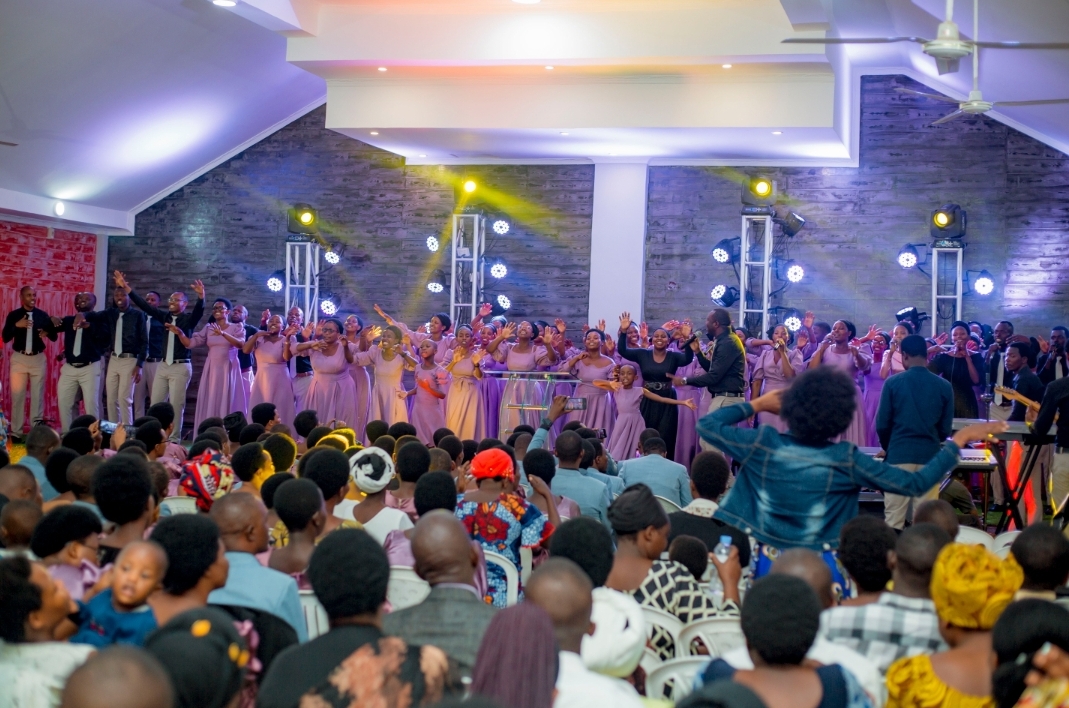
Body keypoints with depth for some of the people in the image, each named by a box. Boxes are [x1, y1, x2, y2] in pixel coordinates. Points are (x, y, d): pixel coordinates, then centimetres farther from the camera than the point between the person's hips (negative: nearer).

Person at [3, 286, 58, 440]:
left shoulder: (42, 315, 3)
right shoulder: (14, 315, -1)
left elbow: (54, 337, 3)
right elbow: (5, 338, -6)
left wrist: (47, 332, -19)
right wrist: (16, 325, -20)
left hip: (38, 359, 1)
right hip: (19, 358, -1)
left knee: (37, 396, 5)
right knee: (17, 395, 0)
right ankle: (16, 432, 5)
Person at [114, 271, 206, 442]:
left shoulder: (188, 319, -3)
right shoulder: (165, 316, 9)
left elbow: (199, 310, -21)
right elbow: (145, 305, 7)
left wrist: (201, 296, -42)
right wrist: (126, 288, 1)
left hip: (181, 367, -5)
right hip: (163, 365, 5)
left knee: (176, 404, -3)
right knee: (156, 403, 4)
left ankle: (174, 439, 2)